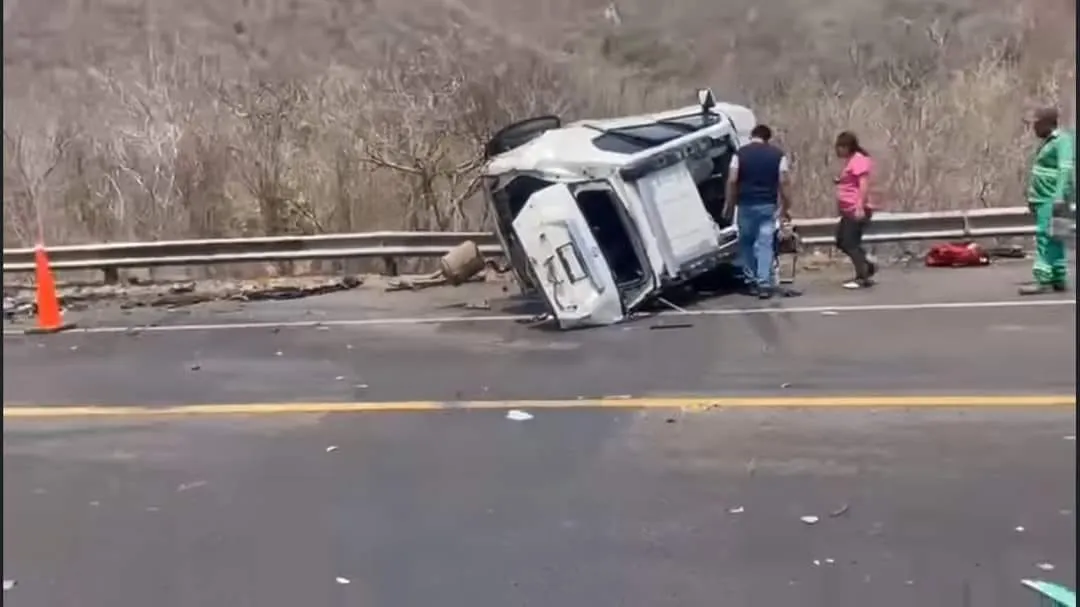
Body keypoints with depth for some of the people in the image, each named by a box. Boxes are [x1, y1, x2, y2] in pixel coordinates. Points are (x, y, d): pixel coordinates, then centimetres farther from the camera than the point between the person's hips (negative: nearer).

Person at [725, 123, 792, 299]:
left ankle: (751, 281, 16)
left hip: (746, 204, 0)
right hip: (768, 205, 0)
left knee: (746, 243, 13)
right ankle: (764, 284, -8)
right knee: (765, 244, -1)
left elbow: (732, 181, -4)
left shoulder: (740, 153, 1)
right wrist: (786, 206, 6)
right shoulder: (778, 154, 3)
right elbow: (783, 182, -1)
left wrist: (729, 204, 4)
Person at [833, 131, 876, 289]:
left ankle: (863, 277, 0)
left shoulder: (859, 160, -13)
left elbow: (864, 184, -22)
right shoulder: (850, 161, 18)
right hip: (849, 211, 10)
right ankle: (868, 266, 22)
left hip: (857, 210, -10)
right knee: (842, 242, 13)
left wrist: (860, 207, -28)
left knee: (850, 243, -7)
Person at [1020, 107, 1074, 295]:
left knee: (1045, 239, -13)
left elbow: (1066, 170, -20)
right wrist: (1033, 198, 21)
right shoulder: (1048, 141, 19)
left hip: (1051, 200, -9)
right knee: (1053, 240, 10)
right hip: (1043, 200, 9)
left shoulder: (1063, 140, -10)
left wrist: (1059, 198, -28)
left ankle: (1043, 281, -16)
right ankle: (1058, 279, 13)